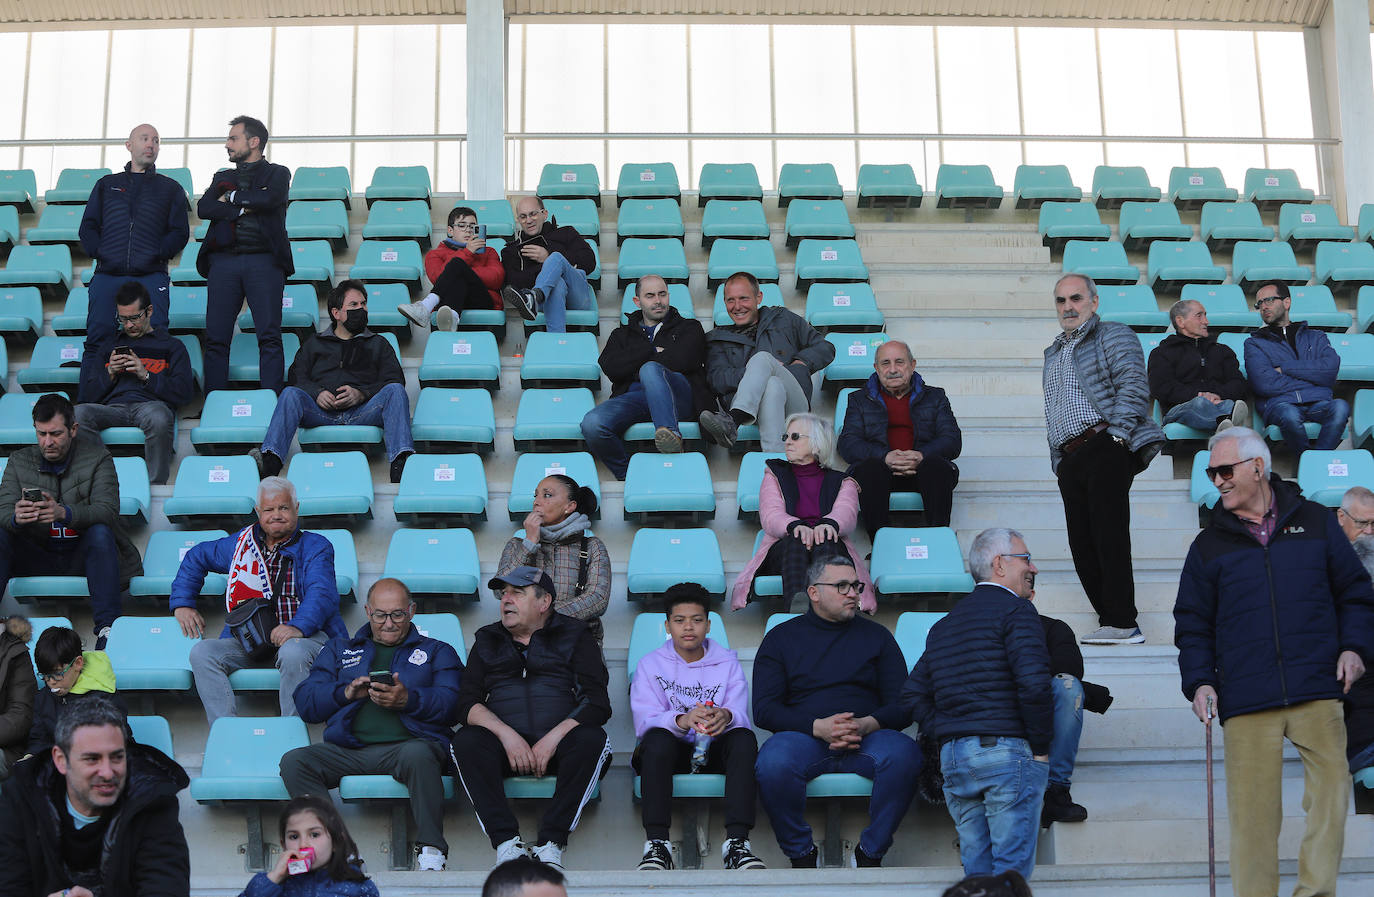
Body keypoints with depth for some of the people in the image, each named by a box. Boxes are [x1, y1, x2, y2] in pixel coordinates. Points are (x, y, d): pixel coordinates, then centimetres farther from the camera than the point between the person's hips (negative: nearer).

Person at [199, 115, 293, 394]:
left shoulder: (277, 173, 13)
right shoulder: (223, 177, 24)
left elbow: (269, 199, -9)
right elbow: (203, 209, 6)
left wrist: (232, 197, 3)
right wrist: (245, 208, -4)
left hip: (263, 261, -3)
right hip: (223, 261, 3)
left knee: (269, 337, -9)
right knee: (215, 337, -2)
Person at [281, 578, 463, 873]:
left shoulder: (436, 651, 22)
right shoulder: (339, 649, 28)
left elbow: (453, 705, 4)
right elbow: (306, 702, 15)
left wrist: (408, 699, -12)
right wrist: (346, 692, -2)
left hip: (408, 743, -2)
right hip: (348, 747, 3)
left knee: (418, 754, -38)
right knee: (294, 761, -25)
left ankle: (432, 852, -34)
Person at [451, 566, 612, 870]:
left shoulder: (574, 636, 11)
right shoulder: (487, 641, 19)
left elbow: (597, 704, -2)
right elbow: (467, 703, 6)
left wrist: (552, 739, -16)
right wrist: (506, 735, -13)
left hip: (558, 745, -2)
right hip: (504, 745, 2)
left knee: (592, 738, -32)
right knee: (466, 740, -27)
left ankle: (551, 844, -34)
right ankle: (506, 842, -34)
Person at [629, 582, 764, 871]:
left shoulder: (727, 663, 11)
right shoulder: (650, 664, 6)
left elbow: (741, 715, -5)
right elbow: (644, 721, -10)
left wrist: (726, 717, -33)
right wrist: (681, 720, -33)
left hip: (715, 751, 1)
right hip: (671, 751, -1)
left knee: (744, 738, -30)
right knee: (657, 738, -34)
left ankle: (737, 841, -39)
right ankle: (657, 843, -39)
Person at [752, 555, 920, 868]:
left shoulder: (876, 635, 18)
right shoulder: (781, 637, 12)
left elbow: (903, 705, 9)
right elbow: (764, 710, 2)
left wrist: (867, 724, -13)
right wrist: (818, 726, -15)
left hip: (868, 738, 1)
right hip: (804, 737, -1)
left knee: (904, 754, -32)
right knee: (773, 762, -35)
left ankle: (870, 853, -14)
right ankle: (802, 854, -11)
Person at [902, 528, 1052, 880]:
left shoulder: (944, 625, 20)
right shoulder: (1015, 610, -4)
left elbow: (912, 695, 18)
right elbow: (1033, 683, -17)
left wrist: (947, 737, 14)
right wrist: (1041, 746, -7)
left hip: (953, 758, 7)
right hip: (1007, 751, -7)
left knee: (977, 871, 10)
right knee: (1011, 869, -5)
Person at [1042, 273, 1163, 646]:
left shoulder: (1114, 335, 5)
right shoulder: (1053, 352, 26)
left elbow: (1134, 387, -8)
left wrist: (1118, 433, -18)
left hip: (1105, 447, -8)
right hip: (1069, 458, 8)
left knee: (1109, 533, -14)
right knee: (1081, 544, 2)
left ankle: (1120, 623, -13)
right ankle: (1114, 623, 5)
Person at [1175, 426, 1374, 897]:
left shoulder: (1315, 522, 11)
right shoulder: (1208, 545, 12)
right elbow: (1192, 623, 12)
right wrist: (1199, 681, -2)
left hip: (1317, 693, 0)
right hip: (1246, 700, 0)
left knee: (1331, 787, -10)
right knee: (1252, 809, -3)